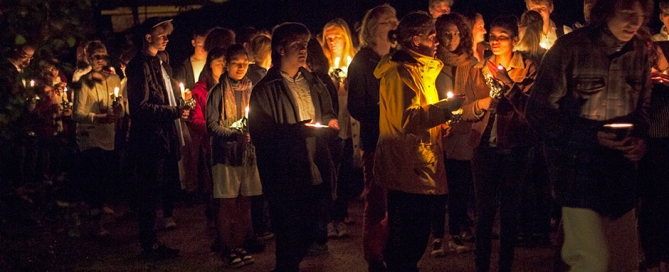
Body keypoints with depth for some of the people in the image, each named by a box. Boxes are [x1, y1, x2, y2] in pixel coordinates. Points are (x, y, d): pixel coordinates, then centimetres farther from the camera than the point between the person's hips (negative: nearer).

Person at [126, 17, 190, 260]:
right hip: (149, 138, -9)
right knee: (149, 194, -2)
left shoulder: (161, 65, 18)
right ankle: (149, 246, 7)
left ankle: (150, 242, 23)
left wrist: (181, 106, 12)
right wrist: (174, 112, -21)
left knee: (153, 193, 15)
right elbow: (141, 106, -20)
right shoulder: (141, 66, -12)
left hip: (163, 137, 9)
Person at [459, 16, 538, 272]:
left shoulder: (528, 69, -1)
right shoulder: (478, 70, 9)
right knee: (484, 209, 5)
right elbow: (466, 112, 6)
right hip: (484, 147, 2)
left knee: (509, 210, 5)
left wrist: (507, 84, -21)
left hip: (515, 148, -2)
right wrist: (481, 104, -14)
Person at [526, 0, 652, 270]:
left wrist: (640, 137, -3)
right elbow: (538, 111, -10)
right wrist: (592, 137, -17)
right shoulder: (570, 48, -12)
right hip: (577, 164, -5)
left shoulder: (640, 51, 3)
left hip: (621, 164, 6)